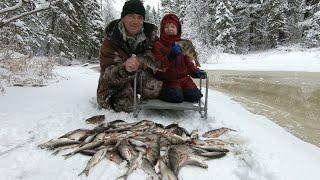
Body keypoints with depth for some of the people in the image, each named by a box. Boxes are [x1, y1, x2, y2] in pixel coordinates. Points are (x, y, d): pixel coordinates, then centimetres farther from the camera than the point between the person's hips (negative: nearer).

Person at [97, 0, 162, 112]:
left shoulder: (149, 34, -9)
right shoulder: (111, 40, -19)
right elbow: (108, 75, -28)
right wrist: (125, 69, -50)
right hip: (115, 85, -1)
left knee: (154, 86, -27)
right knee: (126, 105, -25)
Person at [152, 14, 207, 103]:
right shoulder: (158, 45, -1)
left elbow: (188, 62, 20)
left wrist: (196, 71, 1)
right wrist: (170, 56, -24)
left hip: (183, 78, 5)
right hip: (168, 80, -4)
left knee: (194, 95, -16)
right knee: (176, 97, -28)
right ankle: (164, 92, 0)